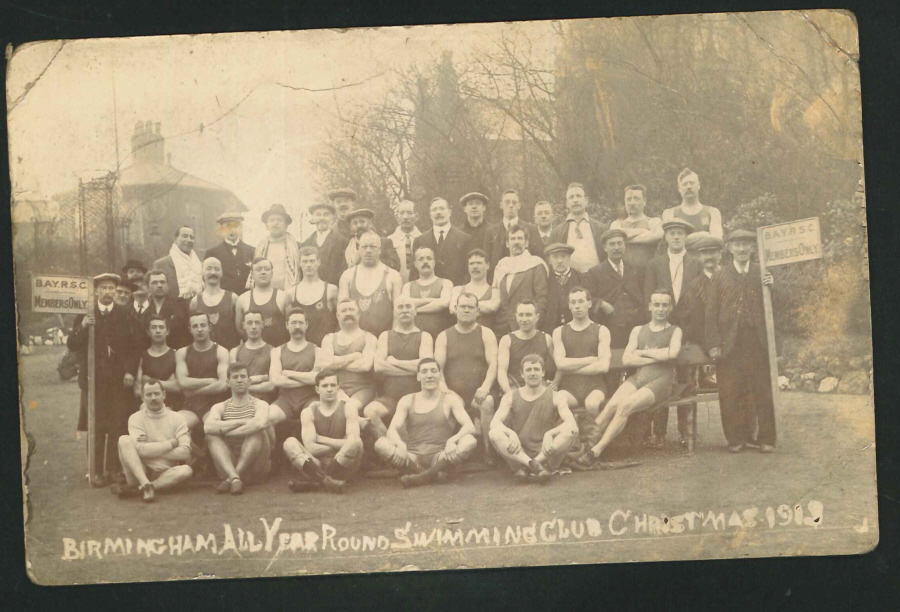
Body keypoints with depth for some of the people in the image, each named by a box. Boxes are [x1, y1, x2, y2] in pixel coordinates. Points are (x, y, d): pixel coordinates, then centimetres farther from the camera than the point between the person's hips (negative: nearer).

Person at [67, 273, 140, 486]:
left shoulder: (124, 315, 9)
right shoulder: (84, 315, 8)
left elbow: (133, 346, 6)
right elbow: (71, 345, 3)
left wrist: (130, 371, -6)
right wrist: (82, 328, -14)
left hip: (119, 379, 1)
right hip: (93, 378, -1)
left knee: (118, 427, -3)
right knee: (96, 427, -3)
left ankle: (115, 469, 5)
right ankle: (96, 471, 1)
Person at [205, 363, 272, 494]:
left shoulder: (260, 405, 2)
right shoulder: (219, 407, 8)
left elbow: (260, 424, -24)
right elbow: (208, 427, -16)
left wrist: (224, 431, -18)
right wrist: (241, 422, -19)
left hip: (256, 468, -2)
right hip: (228, 466, 2)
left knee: (257, 431, -26)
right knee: (212, 435, -20)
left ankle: (229, 479, -31)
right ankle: (234, 478, -40)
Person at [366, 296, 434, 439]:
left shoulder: (424, 336, 10)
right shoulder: (386, 336, 15)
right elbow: (378, 365, -3)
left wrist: (394, 362, -2)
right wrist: (412, 368, -4)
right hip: (388, 397, 1)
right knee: (369, 411, -30)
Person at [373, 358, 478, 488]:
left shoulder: (450, 399, 6)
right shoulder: (407, 401, 10)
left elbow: (470, 427, -7)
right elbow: (392, 429, -3)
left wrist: (452, 440, -30)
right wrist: (400, 444, -28)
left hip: (441, 459, -1)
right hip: (414, 459, 1)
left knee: (469, 441, -29)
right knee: (381, 444, -25)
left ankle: (421, 477, -28)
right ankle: (433, 475, -26)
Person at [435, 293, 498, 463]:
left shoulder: (486, 334, 8)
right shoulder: (444, 337, 12)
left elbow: (493, 364, -4)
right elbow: (437, 368, 2)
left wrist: (485, 386, -22)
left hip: (479, 395, -2)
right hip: (454, 396, 2)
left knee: (487, 403, -34)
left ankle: (488, 451, -23)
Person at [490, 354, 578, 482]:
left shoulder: (556, 398, 3)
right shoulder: (510, 397, 6)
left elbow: (571, 423, -14)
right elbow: (495, 422, -9)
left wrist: (549, 434, -34)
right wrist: (511, 433, -32)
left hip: (546, 454, 0)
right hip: (519, 453, 0)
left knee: (572, 431, -26)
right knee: (494, 433, -26)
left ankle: (526, 466, -31)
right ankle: (536, 466, -38)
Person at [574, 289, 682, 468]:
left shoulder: (675, 331, 14)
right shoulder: (638, 330, 21)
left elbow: (673, 353, -9)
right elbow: (626, 360, 6)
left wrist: (643, 352, 0)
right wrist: (657, 357, -3)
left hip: (661, 381, -3)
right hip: (637, 378, 3)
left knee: (626, 405, -30)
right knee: (612, 404, -28)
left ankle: (596, 452, -34)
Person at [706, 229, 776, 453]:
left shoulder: (763, 273, 14)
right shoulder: (720, 277, 11)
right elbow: (712, 312, 6)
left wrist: (772, 287, -10)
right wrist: (713, 344, -3)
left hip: (758, 342, 0)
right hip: (730, 343, 0)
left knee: (762, 391, -1)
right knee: (731, 394, 0)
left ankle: (766, 438, 7)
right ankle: (737, 437, 10)